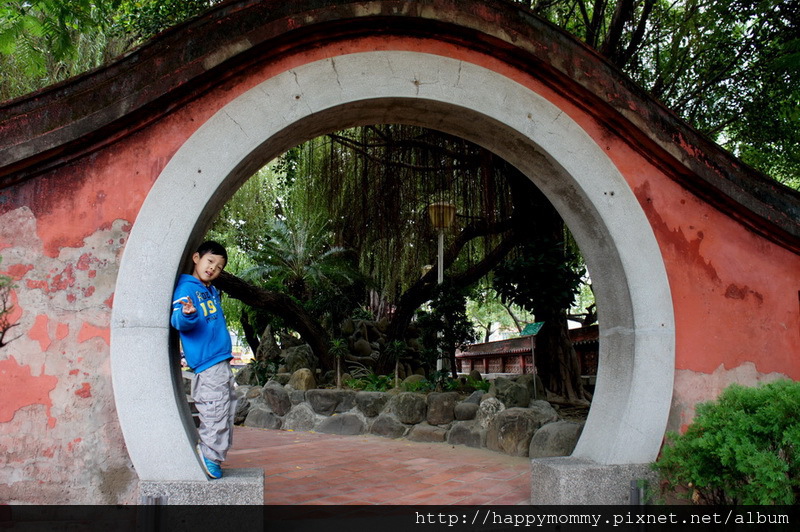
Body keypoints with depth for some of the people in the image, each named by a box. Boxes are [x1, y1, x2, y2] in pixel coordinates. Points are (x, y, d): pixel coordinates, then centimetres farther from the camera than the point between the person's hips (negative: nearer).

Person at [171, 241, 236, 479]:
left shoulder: (212, 291, 18)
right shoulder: (186, 288, -8)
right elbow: (177, 321, -22)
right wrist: (187, 314, -43)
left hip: (222, 362, 9)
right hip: (206, 365, -9)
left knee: (227, 415, 13)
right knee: (215, 416, -10)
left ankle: (210, 457, 21)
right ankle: (208, 458, 2)